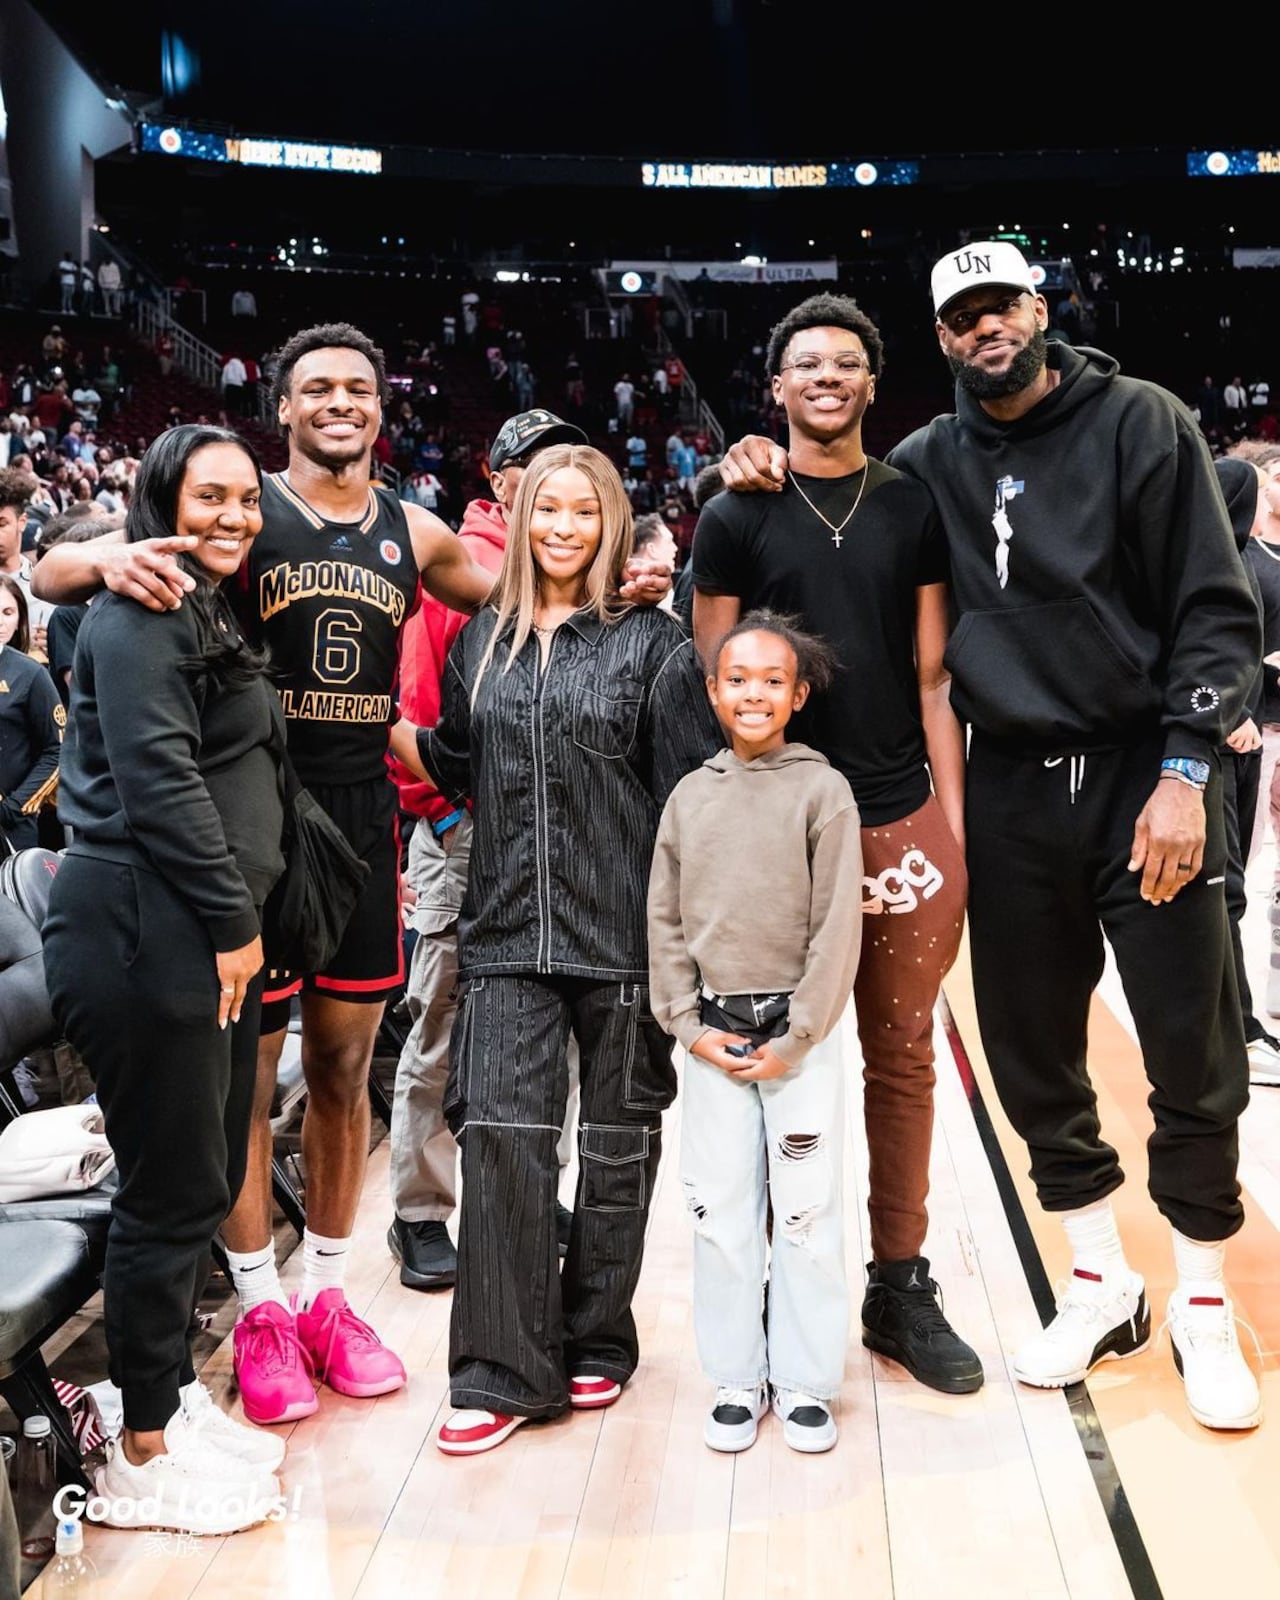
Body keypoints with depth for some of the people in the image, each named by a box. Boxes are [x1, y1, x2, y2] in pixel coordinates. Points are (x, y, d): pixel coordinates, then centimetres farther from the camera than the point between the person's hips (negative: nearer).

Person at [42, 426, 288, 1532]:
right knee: (172, 1192, -2)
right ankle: (146, 1457, 12)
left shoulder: (210, 617, 21)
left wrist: (241, 923, 17)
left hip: (210, 939, 10)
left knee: (208, 1181, 15)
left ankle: (171, 1394, 30)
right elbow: (159, 781, -19)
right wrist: (232, 922, -15)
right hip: (147, 937, -10)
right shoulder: (141, 616, -10)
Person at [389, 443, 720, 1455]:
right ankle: (503, 1370, 4)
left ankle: (596, 1344, 26)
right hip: (508, 933, 2)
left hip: (625, 934, -2)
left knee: (618, 1141, 9)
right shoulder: (482, 641, 11)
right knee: (500, 1131, -5)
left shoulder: (653, 643, 0)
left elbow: (693, 798, -3)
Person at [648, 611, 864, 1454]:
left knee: (807, 1211, 2)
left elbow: (838, 924, -7)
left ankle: (806, 1382, 16)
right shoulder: (690, 796, 7)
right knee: (720, 1212, 7)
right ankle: (736, 1379, 20)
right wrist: (690, 1024, -2)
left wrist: (795, 1037, -10)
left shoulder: (823, 790, -3)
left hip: (799, 1037, -3)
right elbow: (665, 921, 8)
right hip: (712, 1038, 3)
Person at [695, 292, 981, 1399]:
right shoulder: (738, 517, 3)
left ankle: (902, 1283, 22)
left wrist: (955, 824, 1)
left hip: (904, 823, 2)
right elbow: (711, 684, 3)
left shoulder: (914, 507, 9)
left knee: (903, 1055, 9)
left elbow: (934, 676, 8)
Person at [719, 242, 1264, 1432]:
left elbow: (1217, 608, -6)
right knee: (1032, 1050, 8)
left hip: (1148, 780, -3)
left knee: (1194, 1051, 1)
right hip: (1012, 790, 3)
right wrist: (765, 474, 0)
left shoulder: (1139, 424, -2)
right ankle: (1102, 1286, 27)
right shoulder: (930, 464, 8)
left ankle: (1204, 1304, 20)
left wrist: (1185, 773, -14)